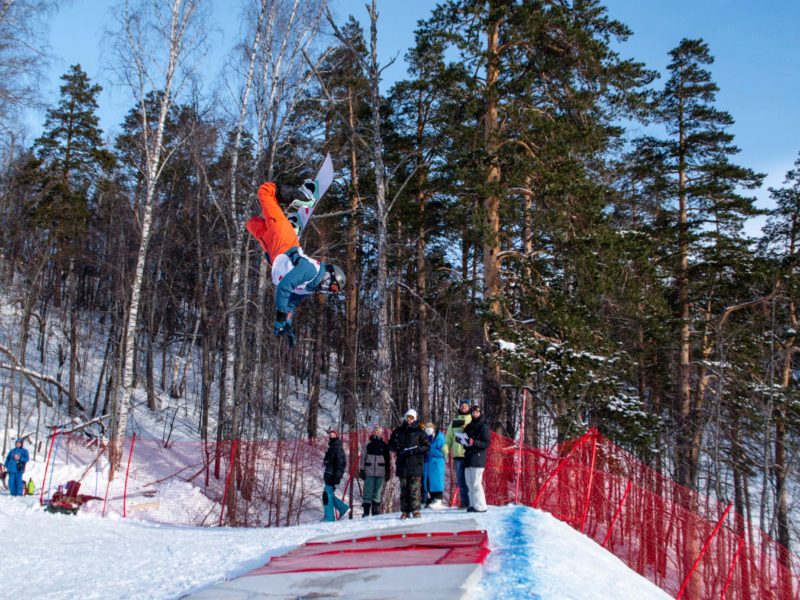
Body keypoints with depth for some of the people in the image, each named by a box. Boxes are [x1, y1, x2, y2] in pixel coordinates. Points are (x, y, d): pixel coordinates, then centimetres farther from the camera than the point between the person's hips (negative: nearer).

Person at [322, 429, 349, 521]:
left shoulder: (338, 448, -12)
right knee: (329, 495, 12)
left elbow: (341, 463, -18)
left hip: (333, 475, -10)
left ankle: (329, 517, -3)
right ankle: (344, 508, 21)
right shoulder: (331, 448, 18)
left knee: (327, 495, -9)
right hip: (329, 475, 10)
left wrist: (337, 476, -23)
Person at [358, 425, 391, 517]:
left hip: (380, 473, 1)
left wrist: (388, 472, 8)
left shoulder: (384, 446, 7)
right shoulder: (368, 445, 7)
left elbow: (388, 460, 11)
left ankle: (376, 509, 11)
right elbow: (363, 458, 9)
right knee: (368, 491, -3)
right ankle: (366, 510, 1)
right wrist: (362, 470, 4)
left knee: (378, 492, 4)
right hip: (369, 472, 0)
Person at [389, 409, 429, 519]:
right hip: (402, 464, 3)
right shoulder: (398, 432, 13)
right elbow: (390, 446, 18)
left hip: (415, 464, -3)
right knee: (404, 488, 5)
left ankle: (415, 510, -3)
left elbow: (426, 446, 1)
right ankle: (405, 511, 8)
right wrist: (395, 446, -4)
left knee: (415, 488, -7)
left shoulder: (419, 432, 4)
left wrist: (415, 450, -14)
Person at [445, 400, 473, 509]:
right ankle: (464, 502, 12)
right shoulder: (454, 422, 17)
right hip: (458, 455, 4)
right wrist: (446, 447, 1)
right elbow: (449, 437, 18)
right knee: (460, 480, 6)